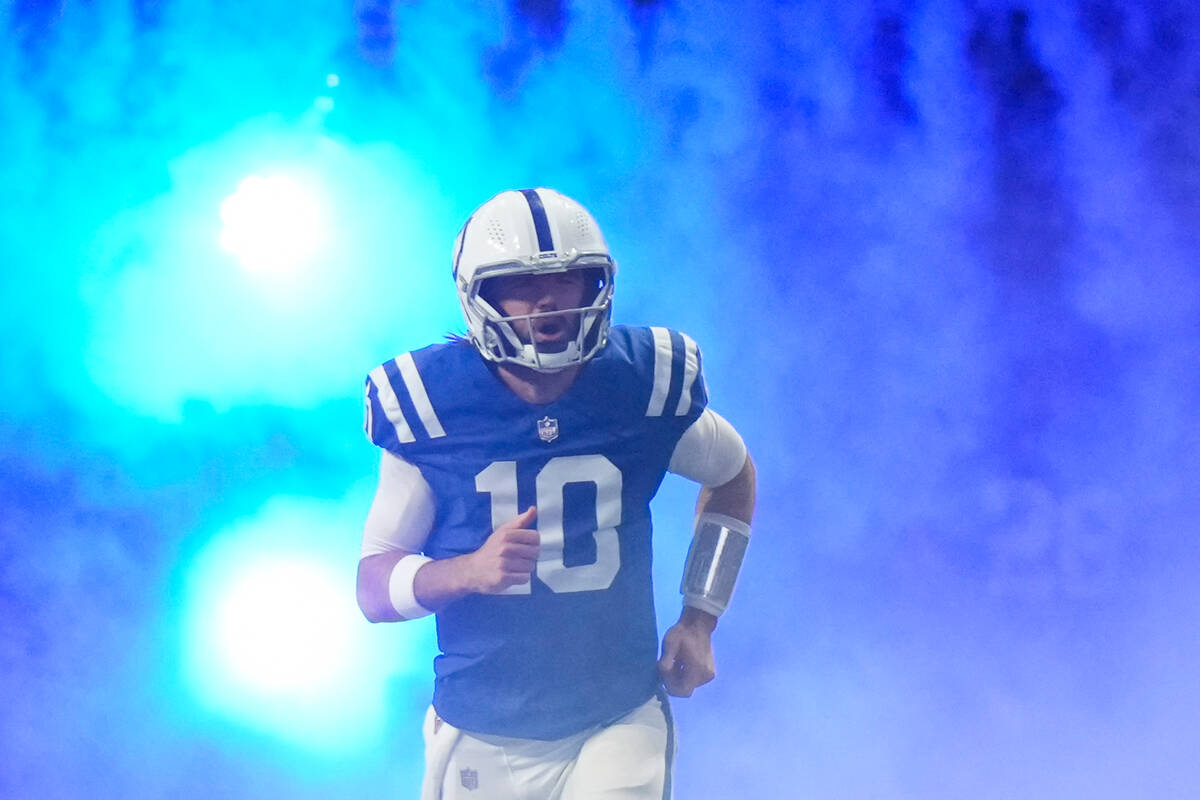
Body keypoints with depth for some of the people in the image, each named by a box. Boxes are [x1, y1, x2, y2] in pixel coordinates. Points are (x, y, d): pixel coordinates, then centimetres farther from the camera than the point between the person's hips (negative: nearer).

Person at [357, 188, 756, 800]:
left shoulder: (646, 388, -6)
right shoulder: (430, 410, -9)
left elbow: (733, 475, 17)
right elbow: (373, 590, -5)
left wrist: (700, 618, 10)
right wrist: (469, 570, -24)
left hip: (619, 722, 0)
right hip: (481, 740, 0)